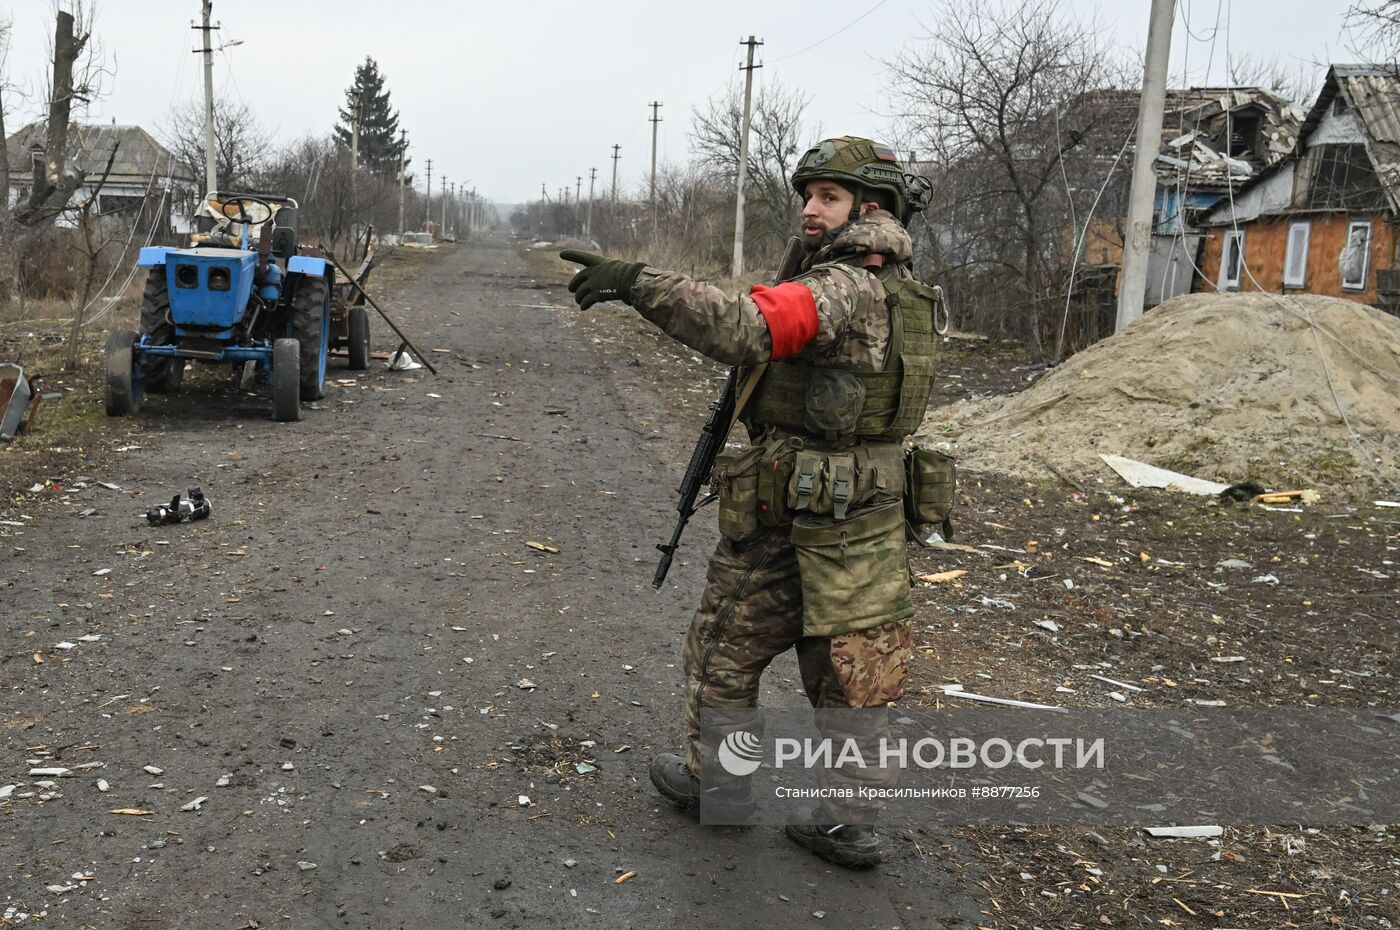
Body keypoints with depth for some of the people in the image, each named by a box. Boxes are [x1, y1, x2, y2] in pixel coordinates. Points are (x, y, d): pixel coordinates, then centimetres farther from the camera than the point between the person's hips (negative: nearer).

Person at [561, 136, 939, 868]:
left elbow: (745, 328, -37)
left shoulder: (842, 288, -20)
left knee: (726, 646, 13)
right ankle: (850, 823, 21)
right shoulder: (905, 292, 9)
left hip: (787, 517, -8)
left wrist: (638, 282, -38)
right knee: (853, 670, 13)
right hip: (869, 520, 8)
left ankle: (715, 780, 29)